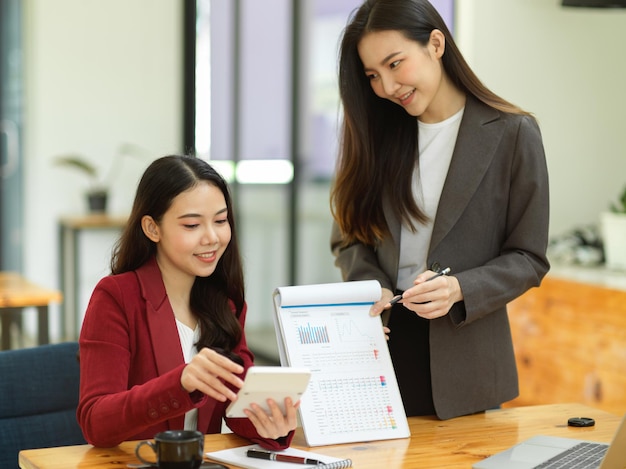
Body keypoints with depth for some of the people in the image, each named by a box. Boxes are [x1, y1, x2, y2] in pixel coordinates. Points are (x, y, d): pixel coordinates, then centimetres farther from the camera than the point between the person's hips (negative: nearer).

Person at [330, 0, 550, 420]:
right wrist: (370, 286, -11)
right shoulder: (376, 133, 6)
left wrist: (459, 290, -20)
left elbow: (529, 259, -5)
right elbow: (349, 236, 9)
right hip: (380, 342, 3)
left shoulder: (512, 133, -6)